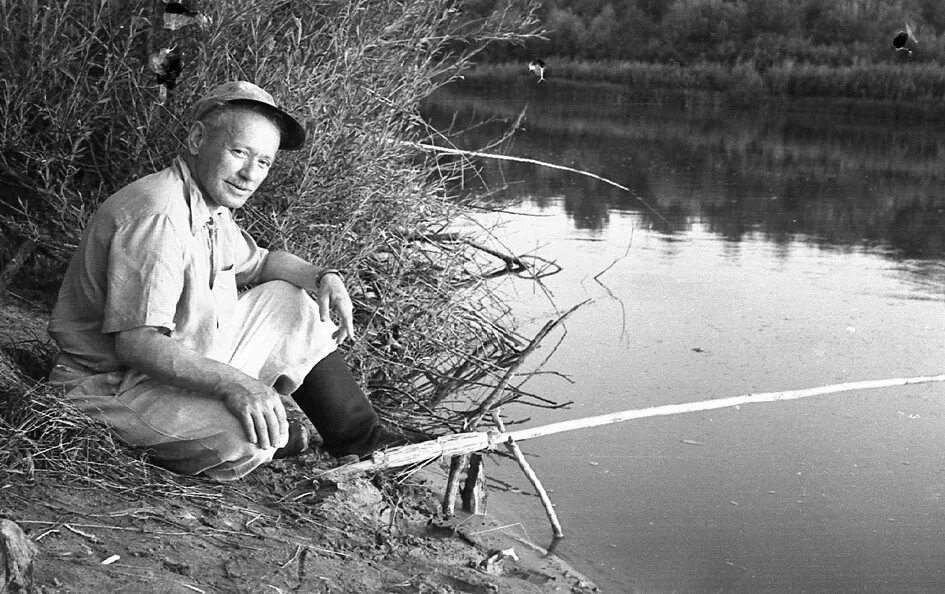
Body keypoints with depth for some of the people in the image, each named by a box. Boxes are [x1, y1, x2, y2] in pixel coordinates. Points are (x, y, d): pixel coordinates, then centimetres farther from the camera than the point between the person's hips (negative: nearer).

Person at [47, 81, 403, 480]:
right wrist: (232, 383, -40)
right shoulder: (156, 215, -27)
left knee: (290, 304, 14)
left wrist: (323, 276, 6)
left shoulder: (211, 203, 5)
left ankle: (362, 440, 23)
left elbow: (256, 261, 24)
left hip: (190, 362, 10)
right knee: (250, 437, -34)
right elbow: (136, 343, -33)